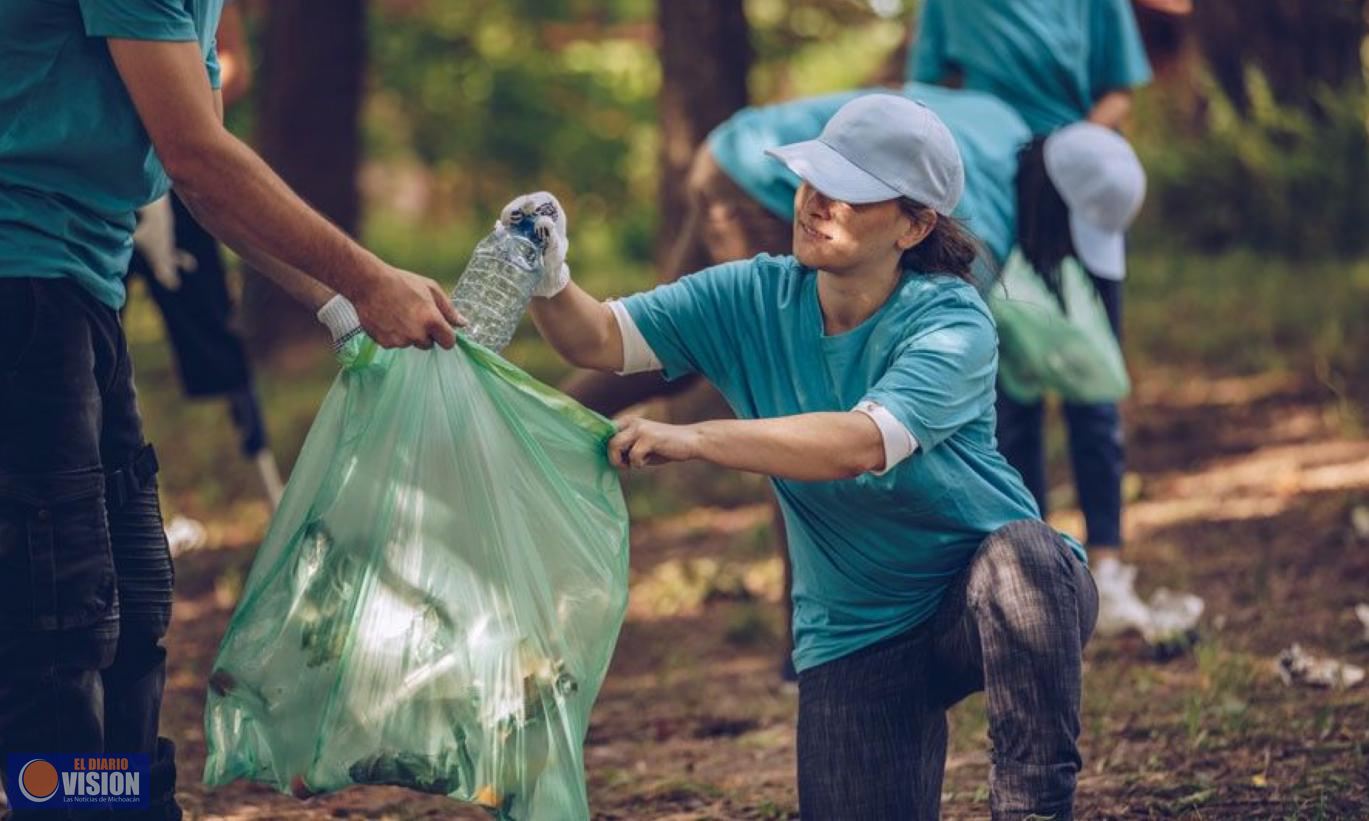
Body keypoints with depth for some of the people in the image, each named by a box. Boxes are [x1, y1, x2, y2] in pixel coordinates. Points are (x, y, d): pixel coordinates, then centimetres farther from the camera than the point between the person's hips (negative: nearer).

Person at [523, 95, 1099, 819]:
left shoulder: (950, 321, -19)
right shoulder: (754, 299, -4)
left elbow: (862, 442, -35)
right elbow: (598, 339, -10)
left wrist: (692, 439, -40)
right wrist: (547, 279, -32)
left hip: (986, 598, -4)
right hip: (858, 640, 4)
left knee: (1019, 553, -37)